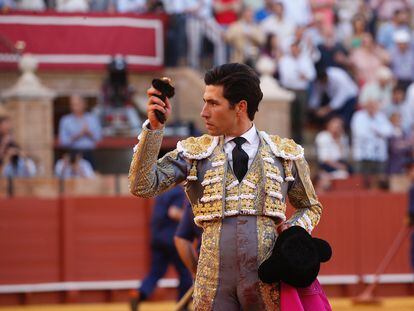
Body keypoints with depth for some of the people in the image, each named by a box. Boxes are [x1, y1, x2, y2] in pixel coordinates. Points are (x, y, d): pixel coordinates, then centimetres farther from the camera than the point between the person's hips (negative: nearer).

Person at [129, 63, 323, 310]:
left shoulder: (286, 153, 10)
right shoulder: (195, 152, 9)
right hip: (215, 279, 0)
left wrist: (294, 231, -1)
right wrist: (154, 128, -10)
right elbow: (143, 186, -2)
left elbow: (311, 208, 21)